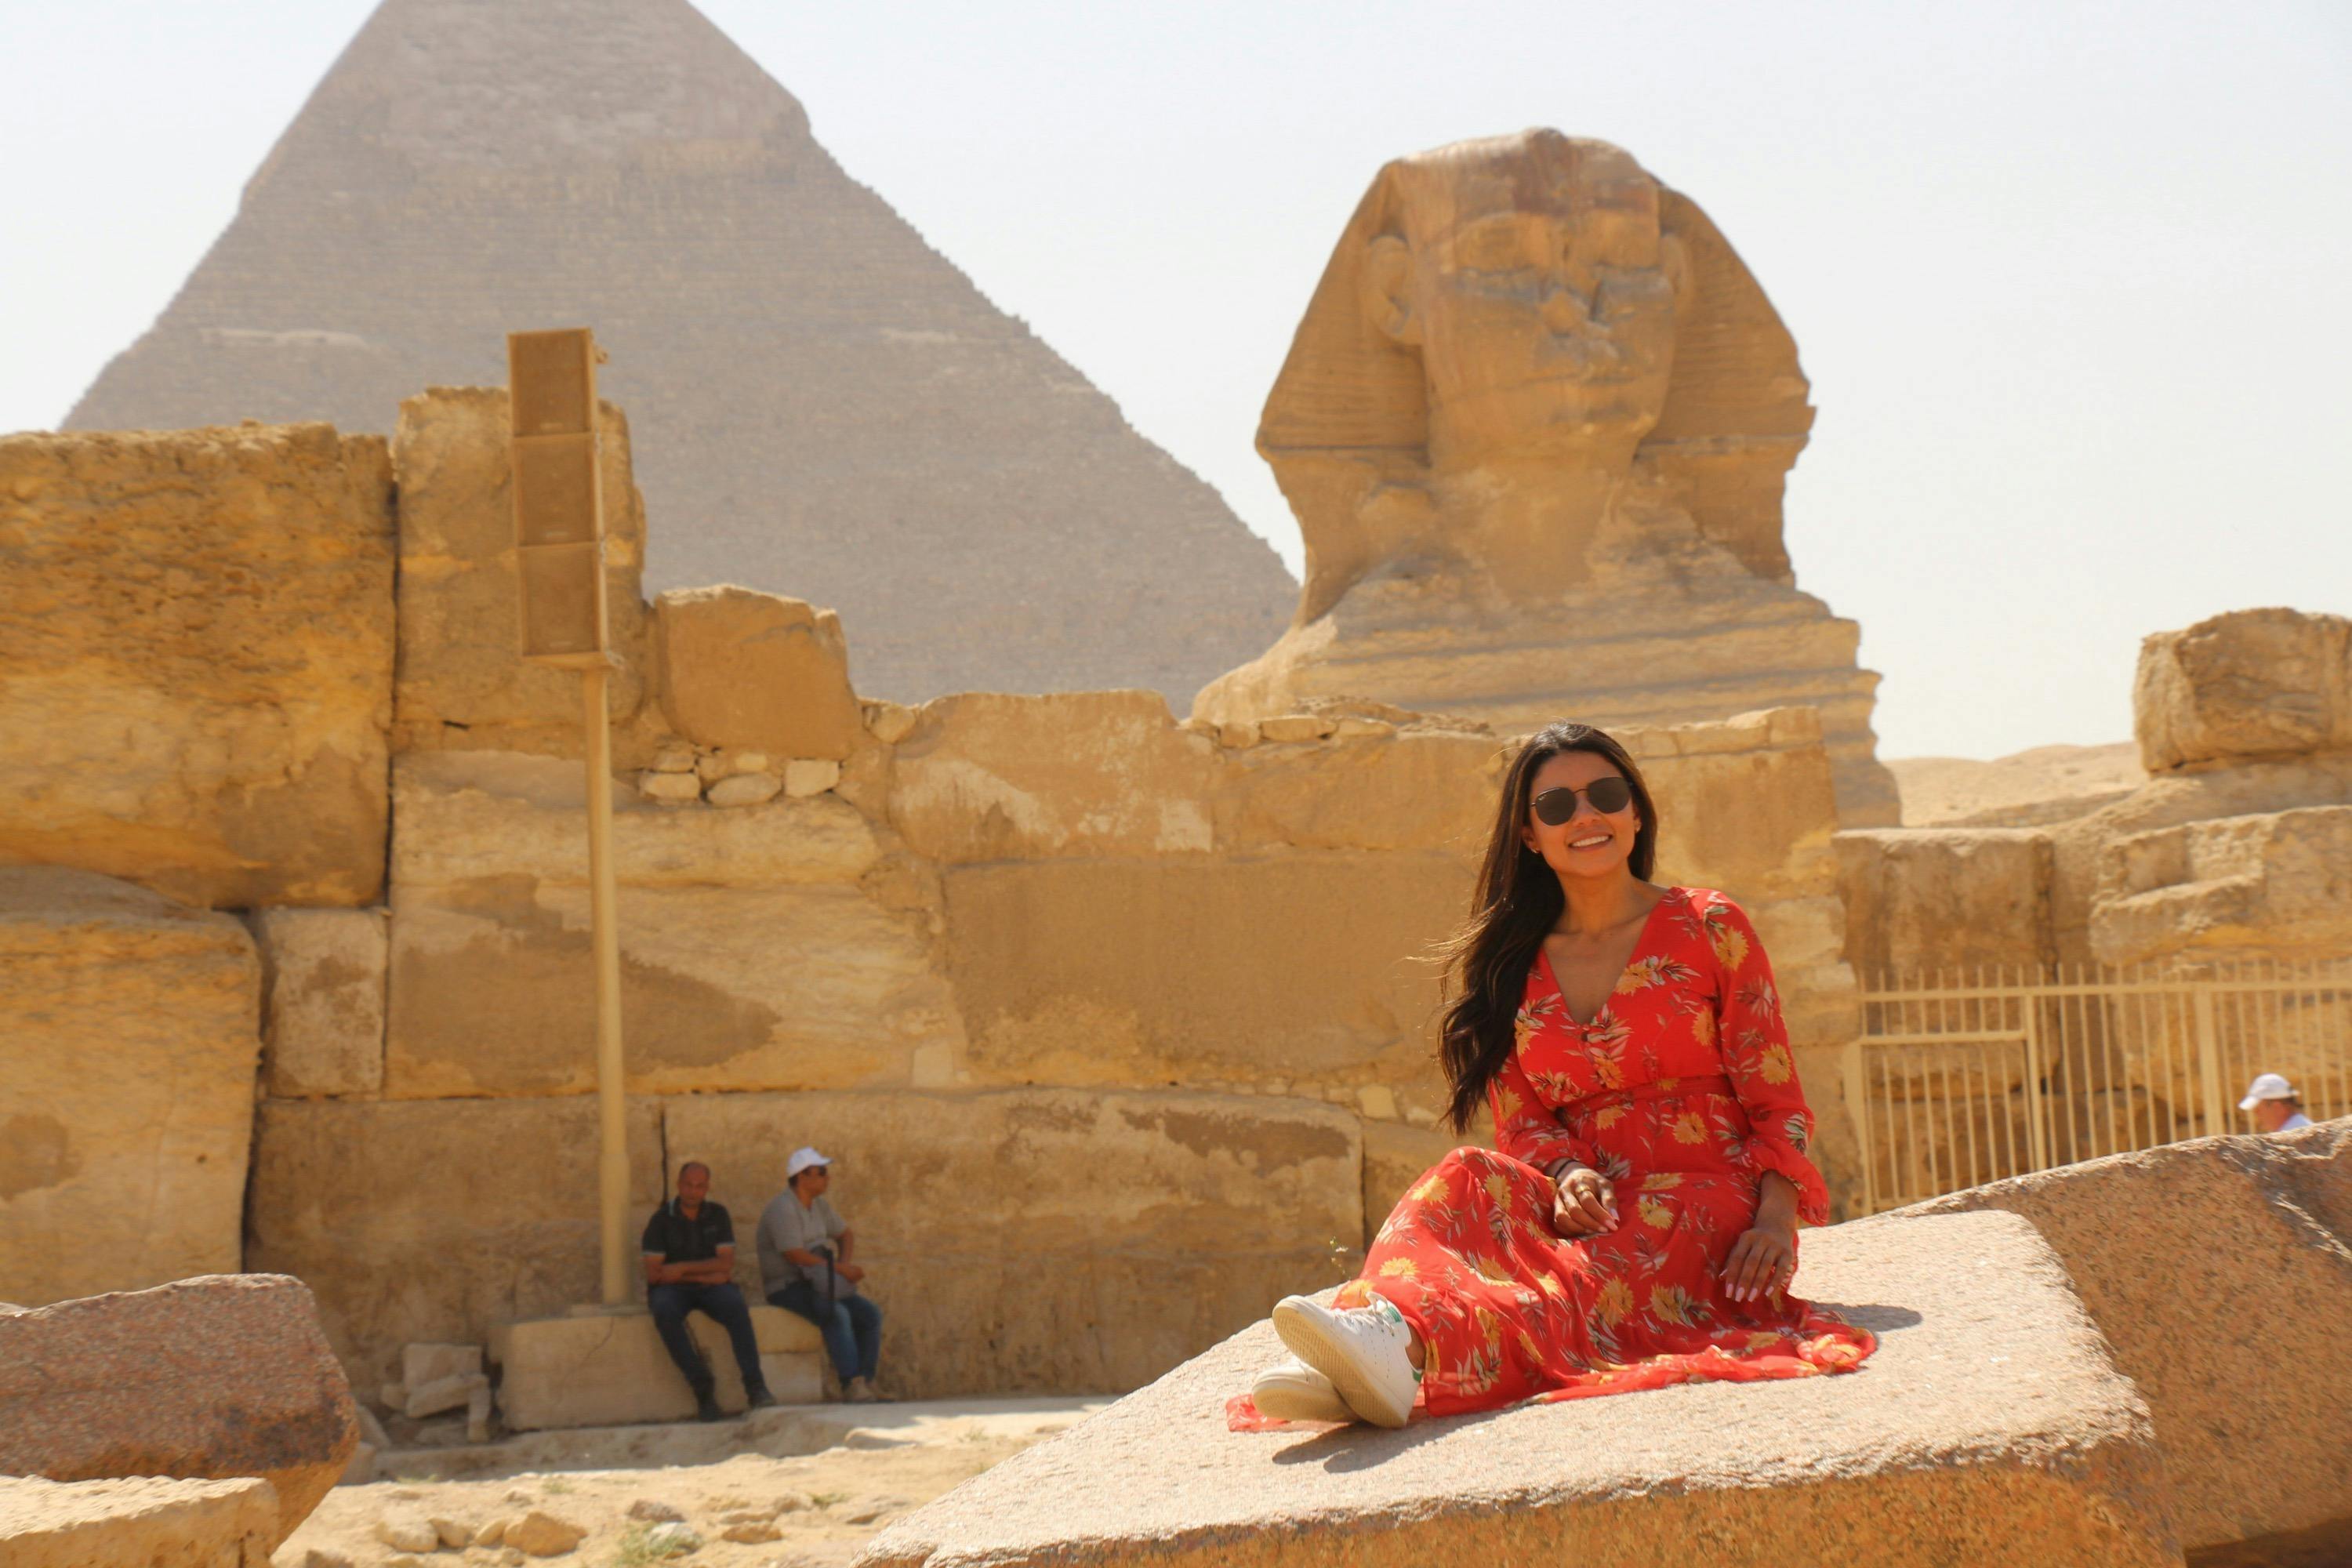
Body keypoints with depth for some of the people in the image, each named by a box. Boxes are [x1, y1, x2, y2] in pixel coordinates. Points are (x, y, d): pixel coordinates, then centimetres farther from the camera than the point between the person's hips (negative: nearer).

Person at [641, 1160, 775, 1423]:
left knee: (737, 1306, -32)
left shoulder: (717, 1214, 8)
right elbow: (653, 1273, -7)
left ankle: (755, 1387, -37)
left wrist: (683, 1268, -12)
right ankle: (702, 1387, -31)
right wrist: (702, 1275, -9)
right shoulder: (661, 1220, 0)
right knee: (665, 1313, -37)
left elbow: (726, 1264, -1)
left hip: (712, 1286, 1)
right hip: (672, 1289, -1)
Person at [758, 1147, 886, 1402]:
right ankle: (851, 1384, -32)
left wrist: (844, 1262, 1)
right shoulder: (783, 1210, -17)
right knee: (837, 1313, -33)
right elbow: (796, 1256, -25)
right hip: (786, 1288, -9)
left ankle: (866, 1382, -8)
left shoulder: (819, 1206, 12)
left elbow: (846, 1235, 24)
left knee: (870, 1313, -8)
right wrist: (842, 1269, -19)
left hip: (816, 1284, 9)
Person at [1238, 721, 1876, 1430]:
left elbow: (1776, 1105, 2)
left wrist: (1776, 1224, -16)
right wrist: (1570, 1174, -14)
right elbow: (1524, 1124, 10)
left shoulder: (1708, 929, 7)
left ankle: (1407, 1343, -67)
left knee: (1568, 1284, -36)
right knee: (1467, 1181, -29)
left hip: (1707, 1205, -3)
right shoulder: (1516, 967, 17)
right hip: (1591, 1207, 4)